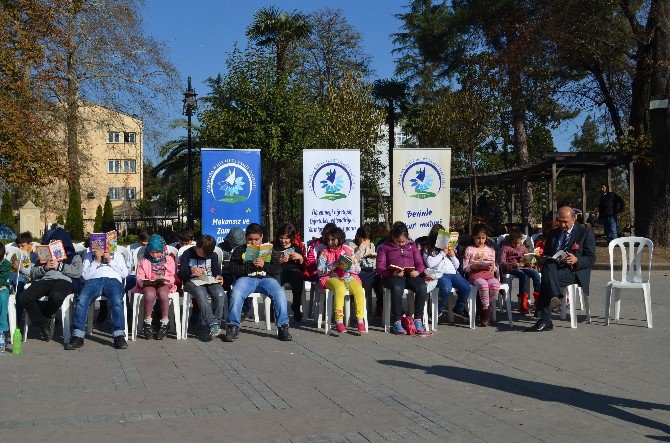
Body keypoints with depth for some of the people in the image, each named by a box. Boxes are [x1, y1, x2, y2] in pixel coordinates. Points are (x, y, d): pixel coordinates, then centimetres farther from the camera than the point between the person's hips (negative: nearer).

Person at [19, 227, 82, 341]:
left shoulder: (73, 256, 24)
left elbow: (78, 271, 3)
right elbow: (32, 273, 23)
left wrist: (59, 266, 0)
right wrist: (44, 267, 3)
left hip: (64, 280, -4)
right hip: (45, 280, 4)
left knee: (56, 296, -41)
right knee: (24, 298, -28)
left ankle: (44, 317, -7)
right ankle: (44, 325, -12)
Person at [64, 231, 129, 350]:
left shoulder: (117, 255, 33)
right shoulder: (90, 255, 32)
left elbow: (124, 273, 16)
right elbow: (85, 275, 16)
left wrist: (110, 261, 9)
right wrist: (96, 261, 7)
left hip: (113, 279, -1)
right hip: (94, 280, 1)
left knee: (117, 301, -36)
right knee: (81, 300, -32)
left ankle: (119, 336, -36)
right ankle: (78, 337, -32)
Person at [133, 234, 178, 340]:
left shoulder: (169, 260, 10)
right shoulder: (144, 261, 11)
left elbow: (172, 278, 6)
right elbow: (139, 278, 6)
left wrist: (165, 280, -15)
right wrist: (144, 282, -16)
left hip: (164, 284, 0)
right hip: (147, 285, 0)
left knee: (163, 294, -35)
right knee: (150, 294, -35)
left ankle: (164, 324, -26)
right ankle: (147, 324, -23)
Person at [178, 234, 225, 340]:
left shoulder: (213, 256, 11)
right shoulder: (187, 254, 2)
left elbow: (216, 269, 24)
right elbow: (180, 275, -2)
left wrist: (218, 276, 0)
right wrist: (191, 271, -23)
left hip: (210, 281, 3)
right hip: (192, 282, -3)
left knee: (219, 293, -32)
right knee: (201, 294, -38)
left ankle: (216, 323, -28)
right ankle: (213, 325, -43)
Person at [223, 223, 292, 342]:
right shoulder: (239, 251, 16)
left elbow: (278, 269, 8)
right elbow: (233, 269, 1)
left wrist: (264, 265, -10)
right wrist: (251, 266, -12)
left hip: (266, 278, 1)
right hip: (246, 278, -1)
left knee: (280, 293, -28)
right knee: (236, 294, -33)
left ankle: (283, 327, -22)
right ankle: (233, 327, -20)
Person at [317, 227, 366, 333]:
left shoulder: (348, 250, 12)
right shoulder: (324, 253, 7)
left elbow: (358, 269, 10)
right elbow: (320, 271, -3)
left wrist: (349, 266, -10)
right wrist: (333, 265, -15)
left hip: (349, 277, 3)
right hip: (332, 278, -2)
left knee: (359, 289, -29)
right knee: (340, 288, -37)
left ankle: (361, 321, -26)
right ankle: (339, 321, -40)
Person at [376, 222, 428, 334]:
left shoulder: (412, 246, 23)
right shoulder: (384, 247, 13)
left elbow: (420, 263, 17)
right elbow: (380, 267, 2)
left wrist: (417, 271, -8)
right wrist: (392, 273, -18)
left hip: (410, 275, 3)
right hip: (392, 276, -3)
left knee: (422, 287, -31)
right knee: (397, 288, -39)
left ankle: (418, 320, -21)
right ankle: (397, 322, -29)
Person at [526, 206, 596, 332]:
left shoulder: (586, 232, 6)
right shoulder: (552, 234, 21)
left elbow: (591, 259, -1)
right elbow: (546, 254, 21)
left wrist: (576, 260, -21)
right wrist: (542, 259, -4)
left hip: (575, 271, -4)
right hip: (554, 268, 4)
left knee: (547, 277, -33)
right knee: (547, 268, -34)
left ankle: (545, 320, -36)